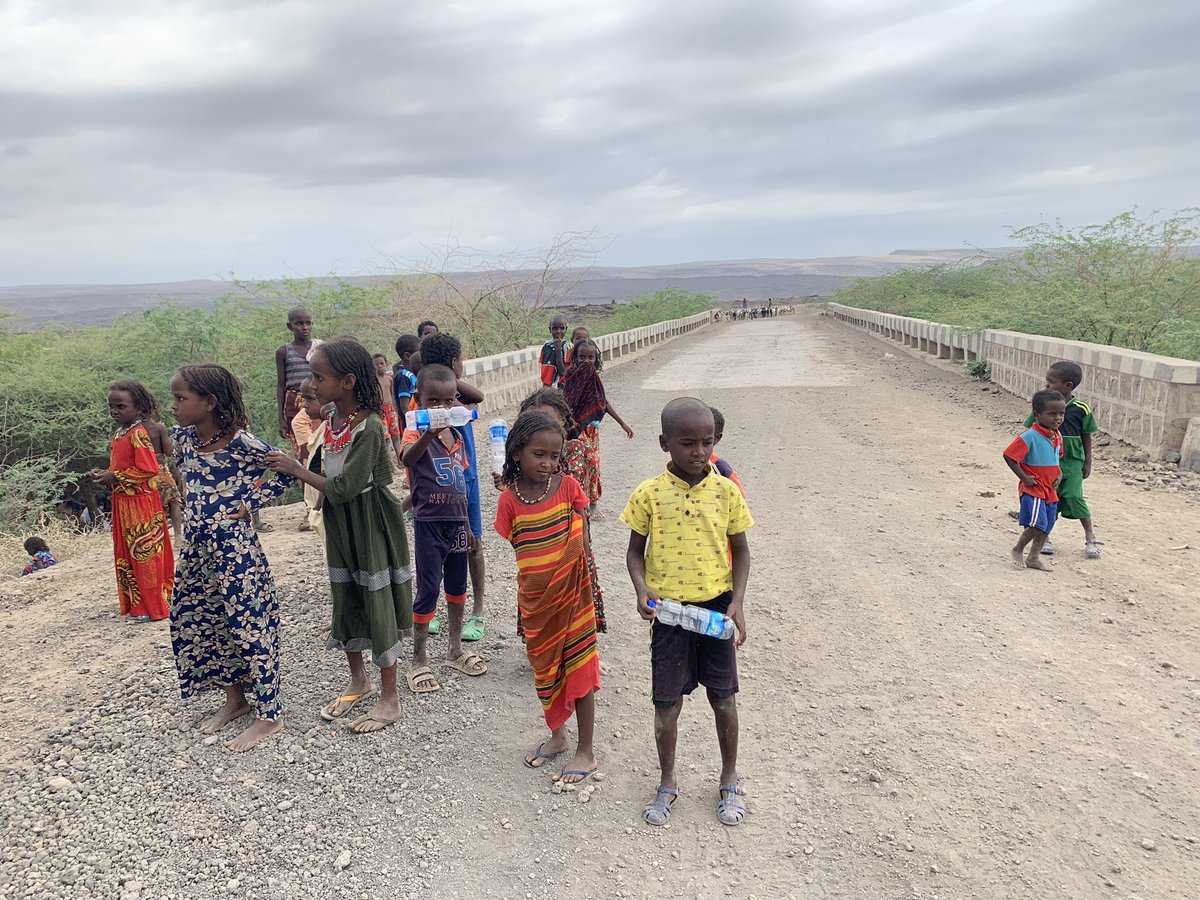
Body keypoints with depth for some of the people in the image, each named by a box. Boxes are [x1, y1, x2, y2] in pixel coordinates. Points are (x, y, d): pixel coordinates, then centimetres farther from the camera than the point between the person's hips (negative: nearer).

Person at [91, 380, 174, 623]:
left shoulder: (138, 434, -15)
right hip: (123, 502, 10)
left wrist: (115, 478, -17)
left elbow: (148, 469, -22)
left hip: (141, 503, -10)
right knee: (127, 554, 15)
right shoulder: (118, 435, 13)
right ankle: (136, 603, 25)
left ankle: (153, 606, 6)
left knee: (144, 554, -3)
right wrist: (104, 475, 4)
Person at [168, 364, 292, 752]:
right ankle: (235, 699, 34)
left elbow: (283, 472, -11)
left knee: (250, 625, -1)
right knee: (196, 624, 17)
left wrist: (249, 504, -13)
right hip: (197, 549, 8)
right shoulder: (184, 437, 3)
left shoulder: (242, 443, -17)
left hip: (235, 549, -8)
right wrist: (190, 504, 11)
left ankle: (269, 714, 13)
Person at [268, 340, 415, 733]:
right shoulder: (331, 420, 2)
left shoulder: (369, 428, -23)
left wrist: (296, 469, -17)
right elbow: (322, 472, 12)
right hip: (340, 523, 8)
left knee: (377, 602, 1)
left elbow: (343, 487, -25)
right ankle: (359, 680, 36)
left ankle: (390, 698, 15)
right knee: (345, 598, 17)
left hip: (371, 523, -8)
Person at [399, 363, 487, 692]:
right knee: (429, 589, -1)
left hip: (456, 522, 7)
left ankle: (456, 651, 31)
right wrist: (429, 432, -57)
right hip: (429, 522, -6)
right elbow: (407, 457, -38)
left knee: (457, 586, 16)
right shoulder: (416, 432, -12)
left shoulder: (456, 436, 8)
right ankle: (419, 660, 14)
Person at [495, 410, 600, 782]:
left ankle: (585, 752, 22)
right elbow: (517, 547, 2)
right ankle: (558, 735, 41)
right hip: (534, 597, 2)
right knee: (544, 668, 18)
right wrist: (538, 575, -5)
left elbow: (583, 540, -4)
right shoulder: (510, 500, -7)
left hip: (571, 592, -2)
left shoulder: (568, 487, -9)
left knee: (579, 668, 6)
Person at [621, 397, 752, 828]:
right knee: (667, 702, 9)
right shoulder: (649, 494, -8)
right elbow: (635, 550, 2)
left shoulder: (725, 490, -5)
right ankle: (667, 782, 33)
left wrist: (737, 603, -8)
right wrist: (642, 589, -16)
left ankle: (729, 780, 36)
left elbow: (740, 551, 3)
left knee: (723, 696, 13)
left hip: (716, 606, 1)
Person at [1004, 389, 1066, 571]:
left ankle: (1033, 557, 26)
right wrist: (1024, 478, -18)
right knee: (1038, 525, -16)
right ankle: (1017, 550, 6)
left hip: (1050, 490, 8)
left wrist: (1059, 474, 6)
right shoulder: (1029, 436, -18)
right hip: (1032, 488, -8)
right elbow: (1008, 455, -19)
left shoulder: (1057, 436, 6)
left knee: (1047, 526, 12)